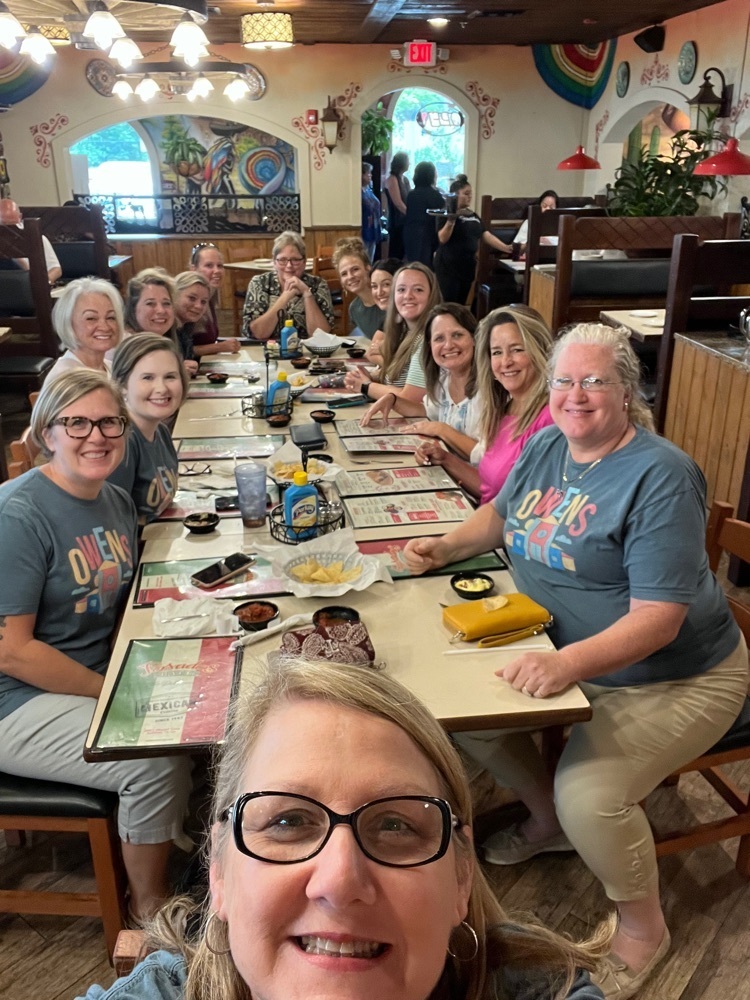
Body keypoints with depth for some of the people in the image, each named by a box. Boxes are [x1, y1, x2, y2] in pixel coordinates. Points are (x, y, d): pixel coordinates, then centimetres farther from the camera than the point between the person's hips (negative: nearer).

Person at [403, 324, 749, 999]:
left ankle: (643, 925, 10)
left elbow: (658, 617, -27)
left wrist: (569, 664, -41)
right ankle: (548, 819, 26)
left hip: (674, 678, -7)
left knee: (588, 794, -25)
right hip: (565, 653, 8)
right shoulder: (546, 447, 0)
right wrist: (445, 546, 0)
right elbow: (500, 514, 18)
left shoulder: (660, 476, -23)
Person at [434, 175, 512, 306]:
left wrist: (507, 248, 3)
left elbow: (487, 235, 12)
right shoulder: (448, 213, -7)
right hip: (448, 267, -7)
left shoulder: (473, 215, 15)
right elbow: (442, 239, -17)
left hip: (468, 266, 7)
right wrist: (451, 220, -31)